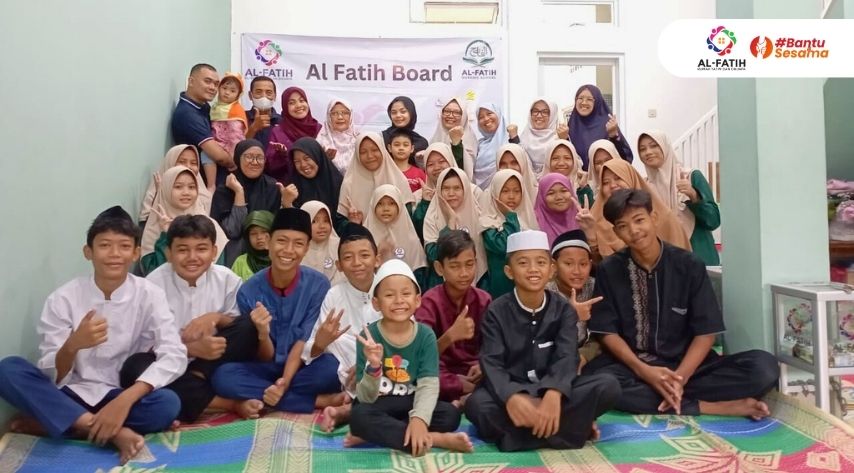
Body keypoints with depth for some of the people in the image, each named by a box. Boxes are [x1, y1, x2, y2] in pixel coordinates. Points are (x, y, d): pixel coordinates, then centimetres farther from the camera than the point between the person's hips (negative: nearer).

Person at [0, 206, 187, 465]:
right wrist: (72, 346, -33)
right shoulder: (63, 298, -8)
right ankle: (112, 432, -29)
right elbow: (52, 378, -10)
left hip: (121, 395, -1)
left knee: (167, 404, -31)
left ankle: (51, 423, -19)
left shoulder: (149, 295, -9)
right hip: (71, 394, 1)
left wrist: (124, 400, -32)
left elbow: (174, 356, -19)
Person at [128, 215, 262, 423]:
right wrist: (193, 349, -28)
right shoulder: (154, 284, -9)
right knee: (135, 368, -34)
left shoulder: (227, 279, -5)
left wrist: (216, 318, -20)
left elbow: (243, 329, 1)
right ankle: (231, 403, -30)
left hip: (213, 363, 1)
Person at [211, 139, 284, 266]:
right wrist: (239, 192, -18)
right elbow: (232, 231, -15)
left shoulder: (274, 187, 1)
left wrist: (287, 203, -15)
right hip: (235, 257, -1)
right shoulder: (224, 191, -4)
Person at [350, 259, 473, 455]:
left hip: (409, 404, 2)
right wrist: (373, 367, -34)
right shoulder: (369, 336, -13)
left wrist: (419, 418, -34)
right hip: (378, 405, -2)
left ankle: (381, 433, -18)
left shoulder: (425, 335, -8)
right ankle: (435, 439, -26)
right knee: (360, 416, -33)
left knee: (450, 414, -22)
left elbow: (429, 385, -16)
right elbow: (366, 398, -14)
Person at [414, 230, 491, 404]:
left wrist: (484, 364, -13)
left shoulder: (484, 300, 1)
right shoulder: (430, 301, -8)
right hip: (444, 374, -2)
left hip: (473, 373, 3)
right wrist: (450, 336, -35)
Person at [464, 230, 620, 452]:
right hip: (511, 389, -2)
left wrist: (554, 394, -37)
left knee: (608, 385, -22)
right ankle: (570, 424, -26)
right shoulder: (497, 311, -4)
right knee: (477, 404, -34)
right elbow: (491, 363, -16)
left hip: (552, 389, 2)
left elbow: (567, 357, -14)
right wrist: (512, 398, -38)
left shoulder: (563, 309, 1)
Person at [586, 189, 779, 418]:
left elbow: (706, 331, -4)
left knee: (764, 367, -21)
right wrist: (644, 371, -20)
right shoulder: (608, 271, -1)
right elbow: (607, 331, -4)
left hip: (686, 365, 1)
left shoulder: (689, 265, -2)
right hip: (633, 367, 0)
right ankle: (714, 408, -26)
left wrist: (680, 377, -20)